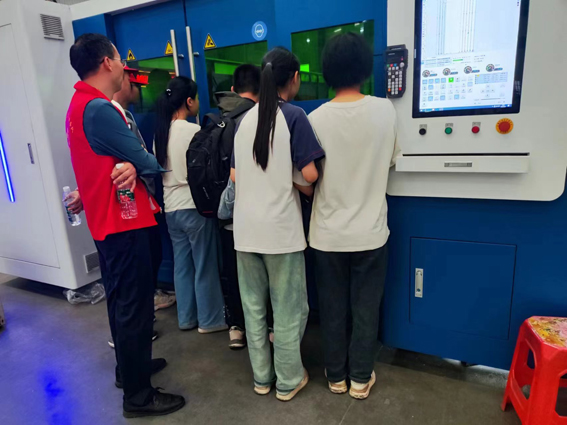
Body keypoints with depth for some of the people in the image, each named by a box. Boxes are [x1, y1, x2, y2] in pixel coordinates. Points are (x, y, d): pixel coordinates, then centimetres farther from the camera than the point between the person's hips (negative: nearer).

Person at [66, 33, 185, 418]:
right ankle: (138, 395, 13)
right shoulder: (99, 109, -20)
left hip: (108, 220, 11)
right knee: (135, 305, -1)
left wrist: (130, 167, -11)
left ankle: (129, 367, 38)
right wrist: (145, 166, 5)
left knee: (122, 300, 20)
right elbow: (147, 162, -17)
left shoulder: (81, 104, 14)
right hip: (123, 221, -11)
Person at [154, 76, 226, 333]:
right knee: (205, 266, 4)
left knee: (182, 265, 14)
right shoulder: (193, 131, -12)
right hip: (195, 206, -7)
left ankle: (186, 318, 25)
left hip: (171, 208, 7)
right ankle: (210, 320, 16)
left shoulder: (160, 133, 9)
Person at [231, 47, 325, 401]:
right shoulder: (294, 116, -8)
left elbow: (235, 176, 12)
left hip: (246, 228, 6)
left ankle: (262, 376, 30)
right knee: (288, 308, 9)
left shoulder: (246, 119, 10)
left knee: (253, 306, 14)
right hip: (280, 228, -5)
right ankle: (288, 380, 24)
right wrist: (303, 185, 6)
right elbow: (309, 175, -15)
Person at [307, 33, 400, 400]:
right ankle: (361, 378, 30)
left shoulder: (316, 119, -10)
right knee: (366, 308, 16)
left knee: (333, 308, 15)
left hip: (328, 233, 0)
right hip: (370, 231, 1)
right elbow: (390, 163, 7)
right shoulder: (386, 110, -7)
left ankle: (336, 376, 32)